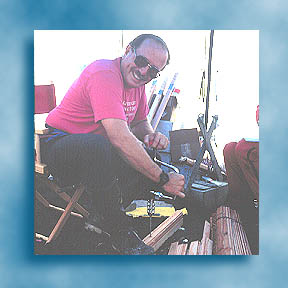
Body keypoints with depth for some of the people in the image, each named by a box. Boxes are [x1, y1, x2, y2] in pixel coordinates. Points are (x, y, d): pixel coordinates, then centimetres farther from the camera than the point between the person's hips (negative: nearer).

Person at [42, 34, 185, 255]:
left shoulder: (137, 81, 4)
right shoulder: (104, 74, -25)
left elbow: (140, 122, 16)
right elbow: (119, 138, -35)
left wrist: (150, 136, -10)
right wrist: (163, 179, -31)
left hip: (96, 149, 9)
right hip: (60, 144, -9)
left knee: (152, 155, -5)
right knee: (97, 145, -40)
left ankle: (101, 215, -6)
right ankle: (120, 232, -23)